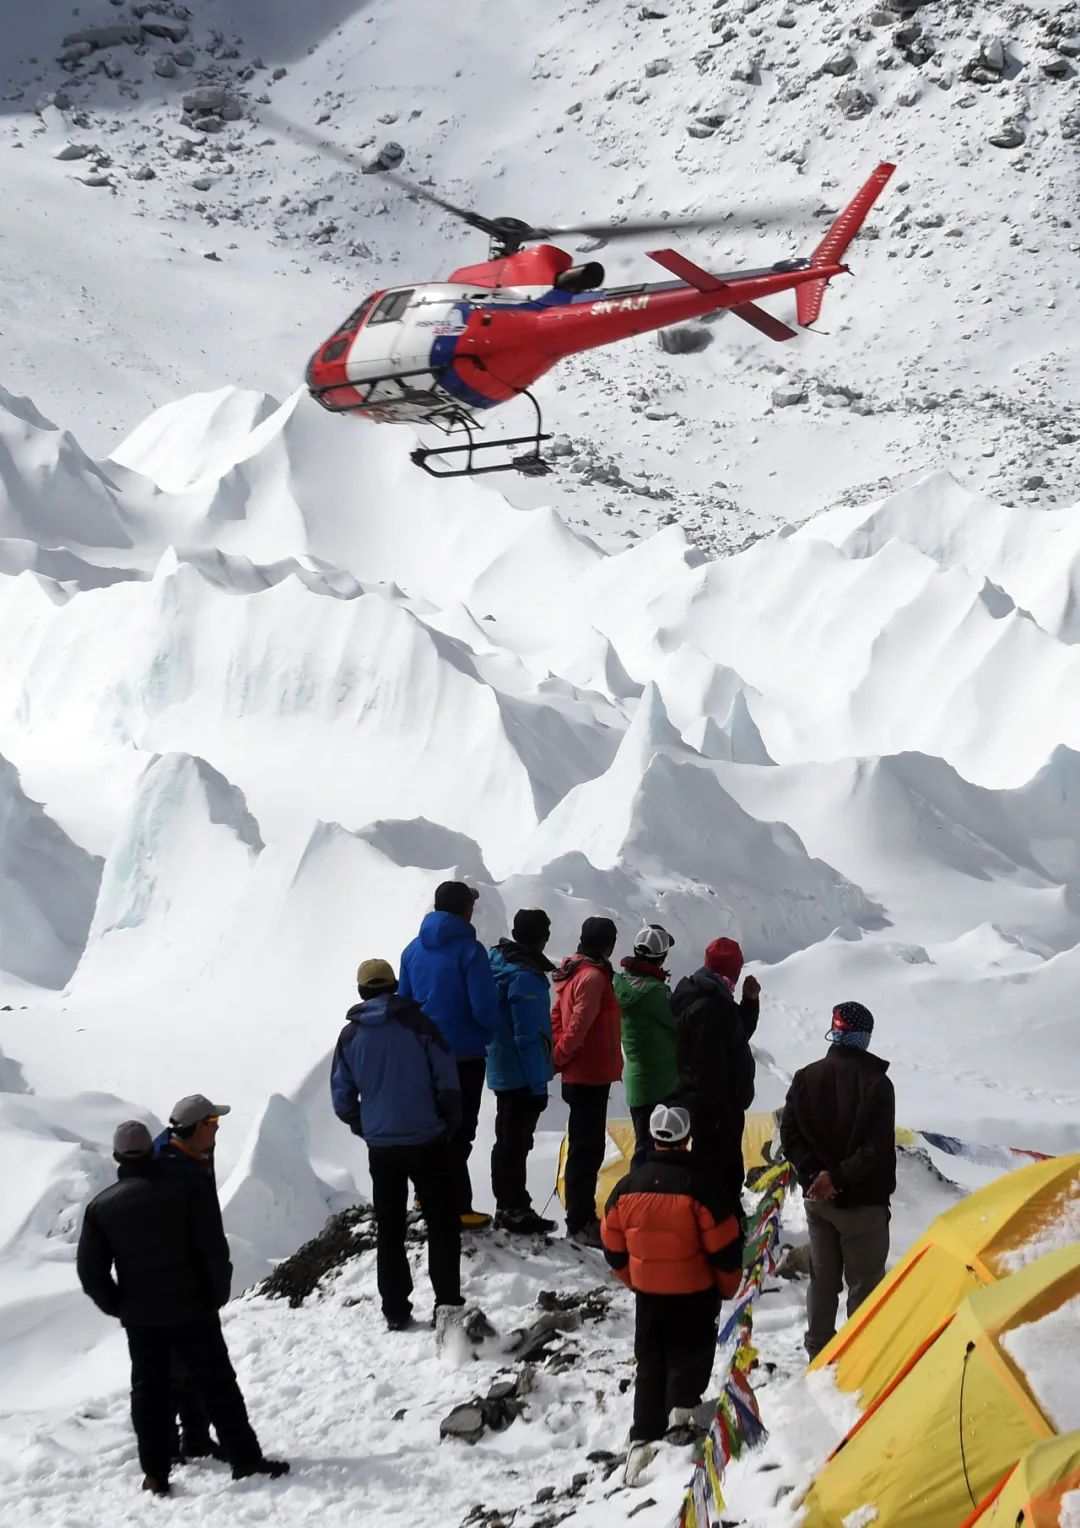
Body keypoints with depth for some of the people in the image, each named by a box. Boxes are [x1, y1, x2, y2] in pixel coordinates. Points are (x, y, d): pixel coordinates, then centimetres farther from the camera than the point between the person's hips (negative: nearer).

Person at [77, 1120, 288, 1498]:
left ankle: (155, 1474, 12)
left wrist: (118, 1307, 10)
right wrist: (218, 1294, -1)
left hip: (140, 1318, 2)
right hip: (193, 1310, -2)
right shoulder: (188, 1188, -10)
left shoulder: (101, 1207, -2)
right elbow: (214, 1250, -13)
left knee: (149, 1391, 12)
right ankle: (246, 1459, 8)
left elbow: (91, 1272, -2)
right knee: (217, 1384, 6)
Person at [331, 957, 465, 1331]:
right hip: (426, 1142, -2)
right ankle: (447, 1304, 4)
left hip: (381, 1147, 3)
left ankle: (396, 1311, 13)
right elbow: (447, 1081, -9)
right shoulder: (417, 1023, -7)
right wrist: (449, 1125, 6)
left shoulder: (350, 1035, 1)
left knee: (389, 1229, 12)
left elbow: (342, 1096, 3)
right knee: (442, 1224, 7)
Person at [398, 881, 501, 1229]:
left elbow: (403, 1001, 9)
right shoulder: (469, 950, -18)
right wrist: (490, 1032, 0)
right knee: (458, 1133, 1)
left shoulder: (415, 949, 1)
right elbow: (484, 1008, -20)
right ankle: (456, 1209, 3)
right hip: (463, 1055, -6)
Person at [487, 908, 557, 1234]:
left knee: (510, 1141, 16)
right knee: (516, 1143, -2)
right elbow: (529, 1036, -23)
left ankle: (509, 1207, 25)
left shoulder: (500, 963, 7)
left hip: (502, 1071, 9)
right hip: (522, 1075, -9)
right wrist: (539, 1084, -19)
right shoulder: (526, 977, -21)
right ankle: (514, 1211, 4)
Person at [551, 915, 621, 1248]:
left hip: (580, 1075, 10)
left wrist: (560, 1054, 11)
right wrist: (560, 1057, -12)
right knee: (586, 1149, -6)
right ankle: (579, 1224, -4)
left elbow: (558, 1016, 17)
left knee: (586, 1147, 17)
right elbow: (579, 1025, -23)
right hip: (591, 1075, -10)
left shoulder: (574, 971, 12)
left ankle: (584, 1216, 26)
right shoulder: (594, 976, -18)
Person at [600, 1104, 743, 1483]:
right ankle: (682, 1404, -12)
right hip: (694, 1295, -4)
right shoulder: (700, 1186, -17)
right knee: (690, 1353, 10)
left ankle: (643, 1440, 10)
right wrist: (727, 1288, 5)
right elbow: (725, 1246, -13)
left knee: (650, 1365, 15)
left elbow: (613, 1247, 6)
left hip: (647, 1295, 4)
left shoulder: (627, 1186, -3)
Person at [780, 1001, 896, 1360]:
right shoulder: (876, 1082, -16)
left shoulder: (805, 1078, -1)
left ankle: (819, 1353, 23)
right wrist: (838, 1177, -17)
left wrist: (814, 1174, -8)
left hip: (817, 1197, 5)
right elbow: (877, 1148, -21)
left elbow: (790, 1135, -2)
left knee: (822, 1277, 16)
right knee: (864, 1282, 4)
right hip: (862, 1201, -5)